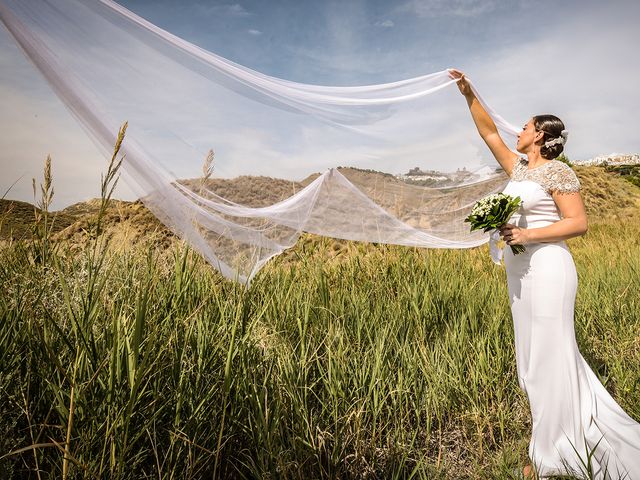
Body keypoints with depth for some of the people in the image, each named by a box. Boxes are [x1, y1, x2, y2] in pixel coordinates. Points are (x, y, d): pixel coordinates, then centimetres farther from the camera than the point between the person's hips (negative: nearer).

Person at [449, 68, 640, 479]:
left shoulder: (557, 171, -8)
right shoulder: (520, 167, 14)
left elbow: (579, 223, -13)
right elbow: (489, 133, 18)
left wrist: (528, 234, -21)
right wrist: (468, 93, 17)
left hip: (547, 269, -9)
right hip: (521, 270, 9)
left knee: (549, 356, -1)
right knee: (537, 353, 15)